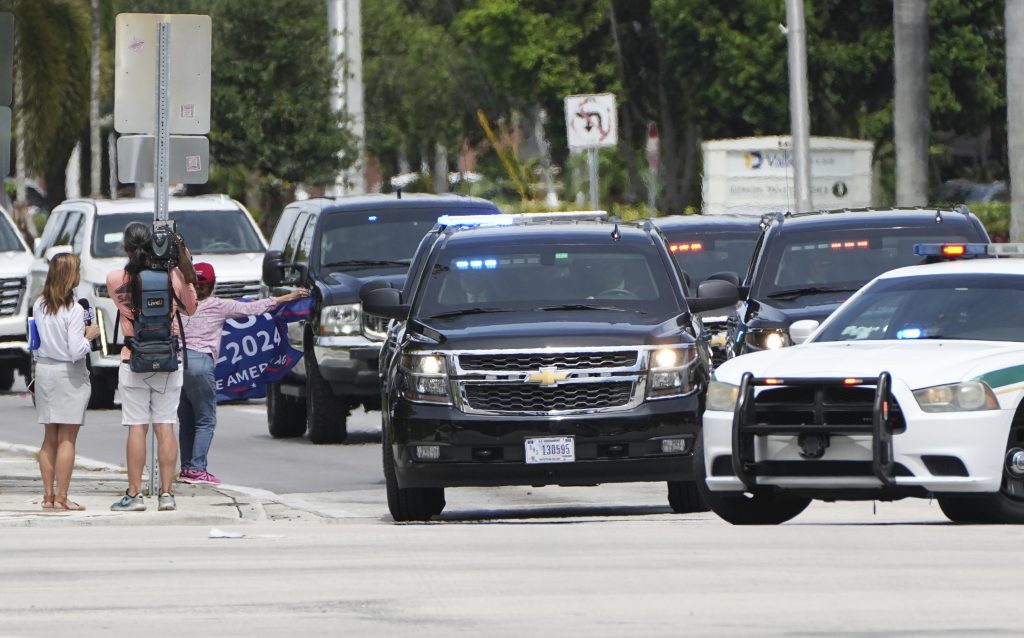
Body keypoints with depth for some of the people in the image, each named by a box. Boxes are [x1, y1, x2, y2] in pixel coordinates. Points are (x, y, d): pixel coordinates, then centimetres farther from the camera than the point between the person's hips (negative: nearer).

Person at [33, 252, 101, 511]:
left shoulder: (39, 306, 2)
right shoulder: (73, 310, -16)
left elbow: (37, 340, 9)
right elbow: (76, 351, -20)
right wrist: (89, 335, -1)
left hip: (44, 370, 6)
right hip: (69, 374, -6)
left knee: (50, 438, 12)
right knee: (67, 439, -1)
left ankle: (48, 495, 13)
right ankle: (61, 497, -2)